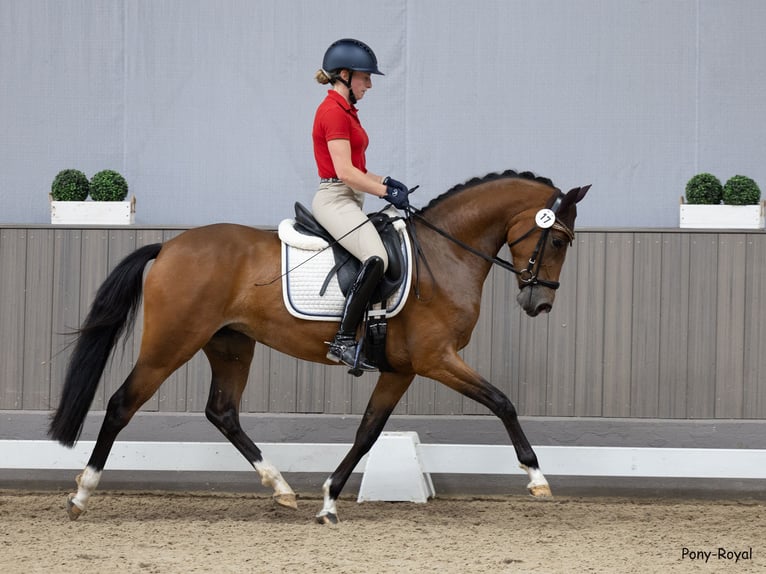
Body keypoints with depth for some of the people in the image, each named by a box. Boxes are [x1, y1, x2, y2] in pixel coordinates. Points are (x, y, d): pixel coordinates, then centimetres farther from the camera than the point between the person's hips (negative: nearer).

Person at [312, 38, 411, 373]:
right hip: (335, 200, -11)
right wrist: (386, 192, -13)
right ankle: (344, 341, -32)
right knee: (376, 259, -29)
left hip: (348, 201, 11)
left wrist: (384, 181, 10)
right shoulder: (333, 112, -13)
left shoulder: (344, 111, 18)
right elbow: (345, 172, -20)